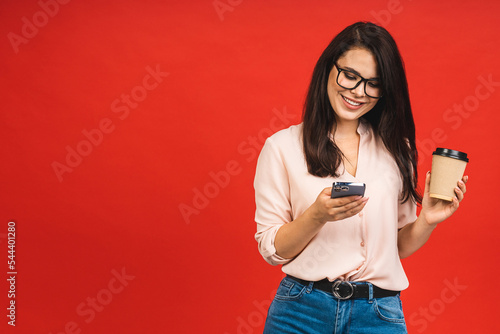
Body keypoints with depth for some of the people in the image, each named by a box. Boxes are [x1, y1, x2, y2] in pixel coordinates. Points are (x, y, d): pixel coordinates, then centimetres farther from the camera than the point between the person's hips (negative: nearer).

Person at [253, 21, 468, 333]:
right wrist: (317, 216, -20)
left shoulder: (395, 149, 6)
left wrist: (427, 221, -9)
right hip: (301, 309, -2)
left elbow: (400, 246, 10)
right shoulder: (283, 146, -3)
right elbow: (272, 250, -5)